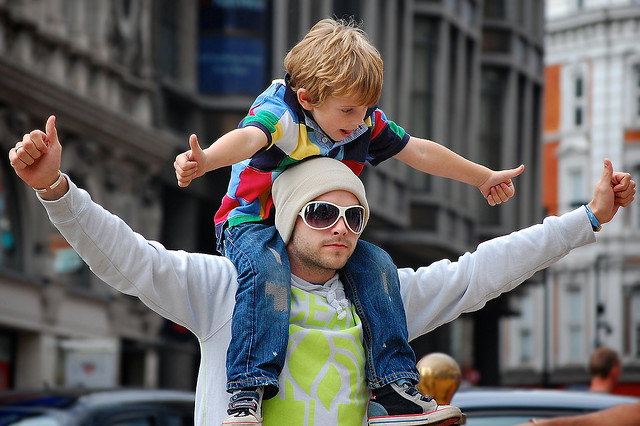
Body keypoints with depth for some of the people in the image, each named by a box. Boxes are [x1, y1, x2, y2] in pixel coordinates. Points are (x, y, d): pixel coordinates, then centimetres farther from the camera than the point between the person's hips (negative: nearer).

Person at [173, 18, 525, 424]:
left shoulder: (366, 123, -5)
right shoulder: (280, 114, -26)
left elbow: (420, 151, 8)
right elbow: (248, 138, -50)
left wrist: (485, 178, 18)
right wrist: (206, 160, -72)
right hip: (252, 224, -6)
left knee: (375, 262, -11)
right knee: (267, 268, -36)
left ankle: (394, 378, -2)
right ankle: (248, 388, -41)